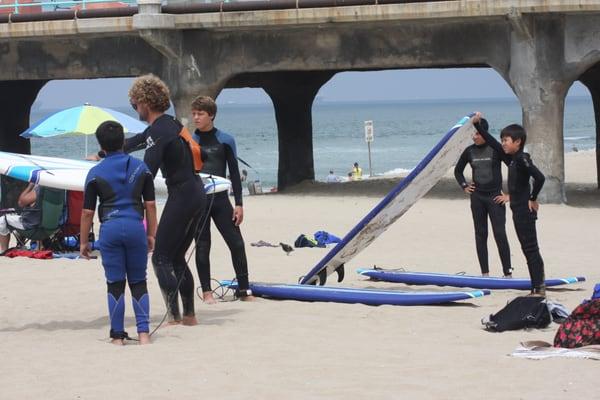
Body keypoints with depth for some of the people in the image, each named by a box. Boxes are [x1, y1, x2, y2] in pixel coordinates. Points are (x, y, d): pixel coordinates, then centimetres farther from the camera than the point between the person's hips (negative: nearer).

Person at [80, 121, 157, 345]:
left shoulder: (95, 173, 0)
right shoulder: (140, 168, 6)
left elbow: (87, 212, 0)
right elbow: (150, 204, 7)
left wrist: (83, 242, 9)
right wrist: (151, 234, 15)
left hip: (110, 228, -1)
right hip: (135, 226, 1)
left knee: (115, 284, 4)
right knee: (138, 283, 9)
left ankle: (118, 336, 6)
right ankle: (143, 332, 1)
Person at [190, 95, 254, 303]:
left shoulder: (225, 140, 4)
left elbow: (234, 173, 6)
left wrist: (238, 204, 0)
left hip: (220, 200, 0)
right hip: (197, 200, 0)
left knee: (236, 243, -3)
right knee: (202, 247, 3)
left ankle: (244, 289, 5)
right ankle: (206, 291, 9)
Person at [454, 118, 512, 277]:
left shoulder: (496, 149, -9)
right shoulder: (470, 151, 5)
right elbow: (458, 170, 21)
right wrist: (464, 186, 8)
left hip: (495, 197, -5)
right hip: (477, 197, 5)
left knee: (500, 234, -9)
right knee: (480, 234, 6)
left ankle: (508, 272, -5)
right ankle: (485, 273, 11)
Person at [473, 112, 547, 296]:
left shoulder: (522, 159, -16)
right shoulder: (511, 159, 11)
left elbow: (539, 177, -28)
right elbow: (492, 143, 18)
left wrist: (533, 199, -18)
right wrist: (477, 125, 17)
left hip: (525, 212, -10)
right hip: (518, 211, 10)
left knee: (531, 249, -8)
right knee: (528, 250, 11)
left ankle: (539, 288, -8)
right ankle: (537, 287, 15)